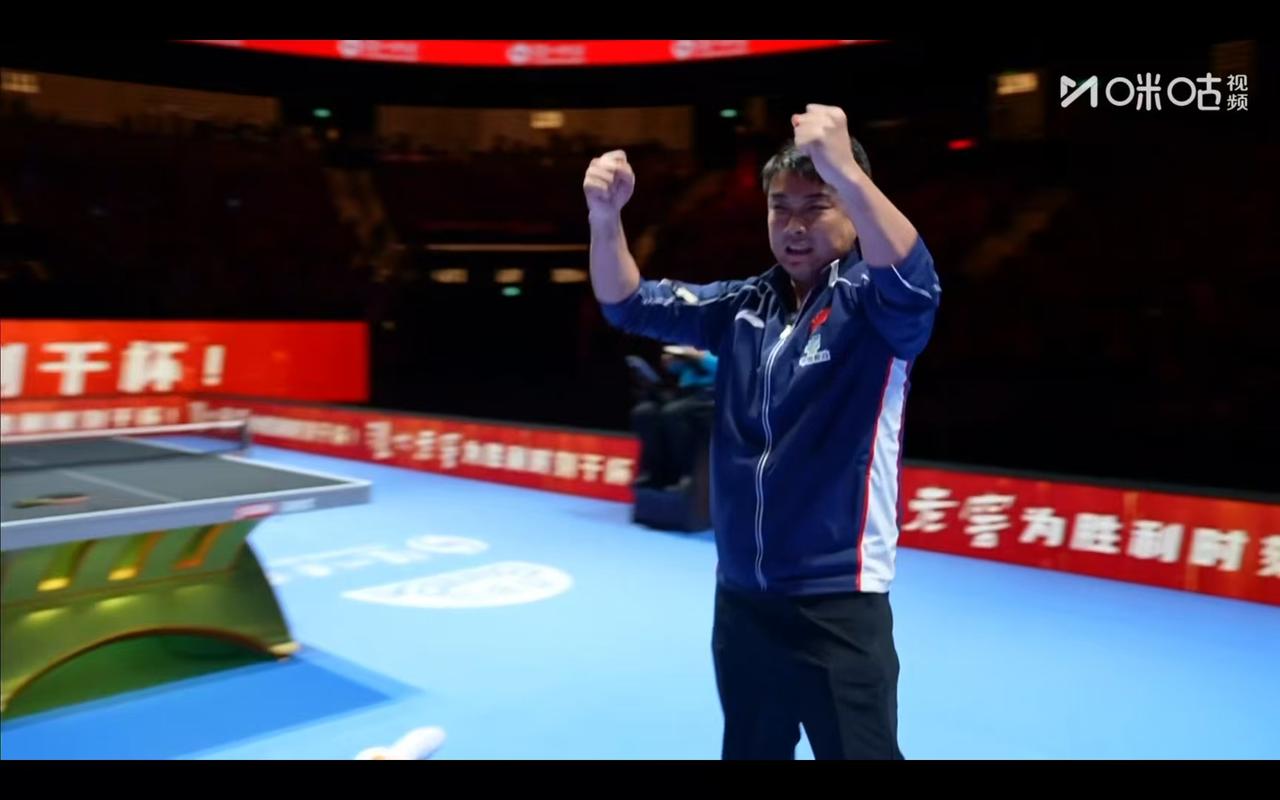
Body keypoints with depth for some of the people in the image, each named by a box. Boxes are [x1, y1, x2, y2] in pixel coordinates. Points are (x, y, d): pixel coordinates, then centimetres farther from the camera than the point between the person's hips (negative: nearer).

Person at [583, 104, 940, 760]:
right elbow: (631, 305, 5)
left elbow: (913, 284, -32)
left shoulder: (873, 303, -10)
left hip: (837, 602, -5)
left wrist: (845, 172, -48)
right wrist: (606, 217, -14)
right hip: (740, 597, 6)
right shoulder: (742, 305, 6)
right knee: (749, 752, 22)